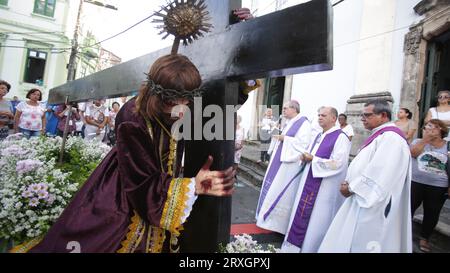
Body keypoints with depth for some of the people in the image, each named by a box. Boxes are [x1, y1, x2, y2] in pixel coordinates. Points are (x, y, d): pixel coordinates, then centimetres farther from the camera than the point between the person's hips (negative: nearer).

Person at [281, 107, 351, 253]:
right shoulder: (318, 136, 13)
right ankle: (297, 244, 29)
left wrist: (313, 159, -16)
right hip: (309, 182, 8)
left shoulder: (341, 137, -12)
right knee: (302, 214, 14)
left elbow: (338, 163, -21)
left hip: (325, 186, -8)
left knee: (317, 220, 4)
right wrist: (305, 157, -4)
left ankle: (311, 247, 21)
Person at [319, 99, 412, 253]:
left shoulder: (390, 137, -18)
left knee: (359, 244, 3)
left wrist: (351, 188, -14)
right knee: (344, 241, 17)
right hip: (363, 202, 10)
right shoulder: (379, 136, 15)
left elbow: (378, 176, -26)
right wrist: (350, 183, 1)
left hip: (371, 207, -10)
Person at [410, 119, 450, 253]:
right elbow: (413, 153, -17)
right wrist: (425, 139, -15)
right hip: (415, 183, -1)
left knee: (432, 213, 12)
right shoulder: (418, 141, 3)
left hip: (438, 187, 1)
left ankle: (424, 238, 30)